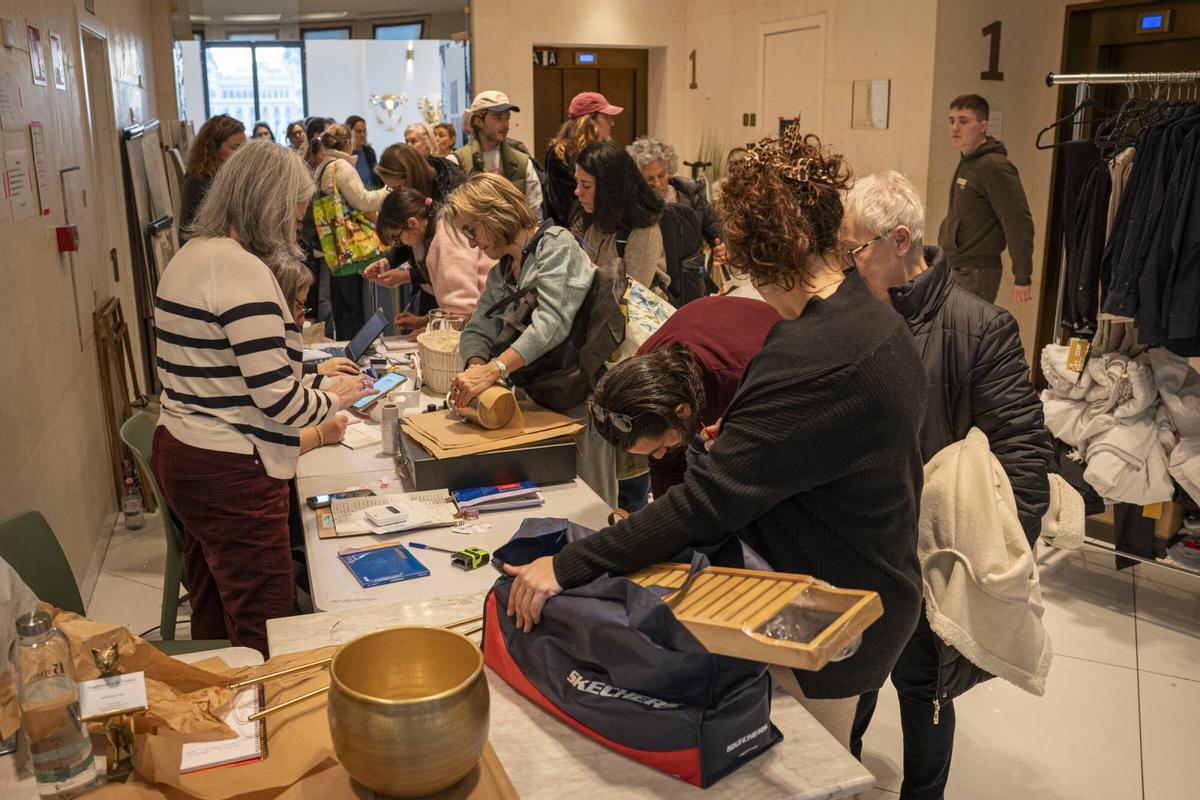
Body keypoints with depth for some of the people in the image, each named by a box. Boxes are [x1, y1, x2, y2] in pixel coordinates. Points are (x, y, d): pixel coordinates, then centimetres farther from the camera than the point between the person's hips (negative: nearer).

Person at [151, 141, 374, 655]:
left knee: (213, 621, 21)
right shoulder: (242, 269, -19)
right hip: (230, 473, -10)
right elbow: (275, 395, -22)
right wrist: (333, 401, -3)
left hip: (178, 452, 10)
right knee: (263, 636, 2)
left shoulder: (189, 257, 11)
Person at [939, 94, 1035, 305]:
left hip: (976, 273, -9)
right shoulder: (966, 162, 12)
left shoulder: (995, 167, -16)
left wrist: (1023, 278, -17)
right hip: (951, 268, 9)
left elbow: (1019, 224, -17)